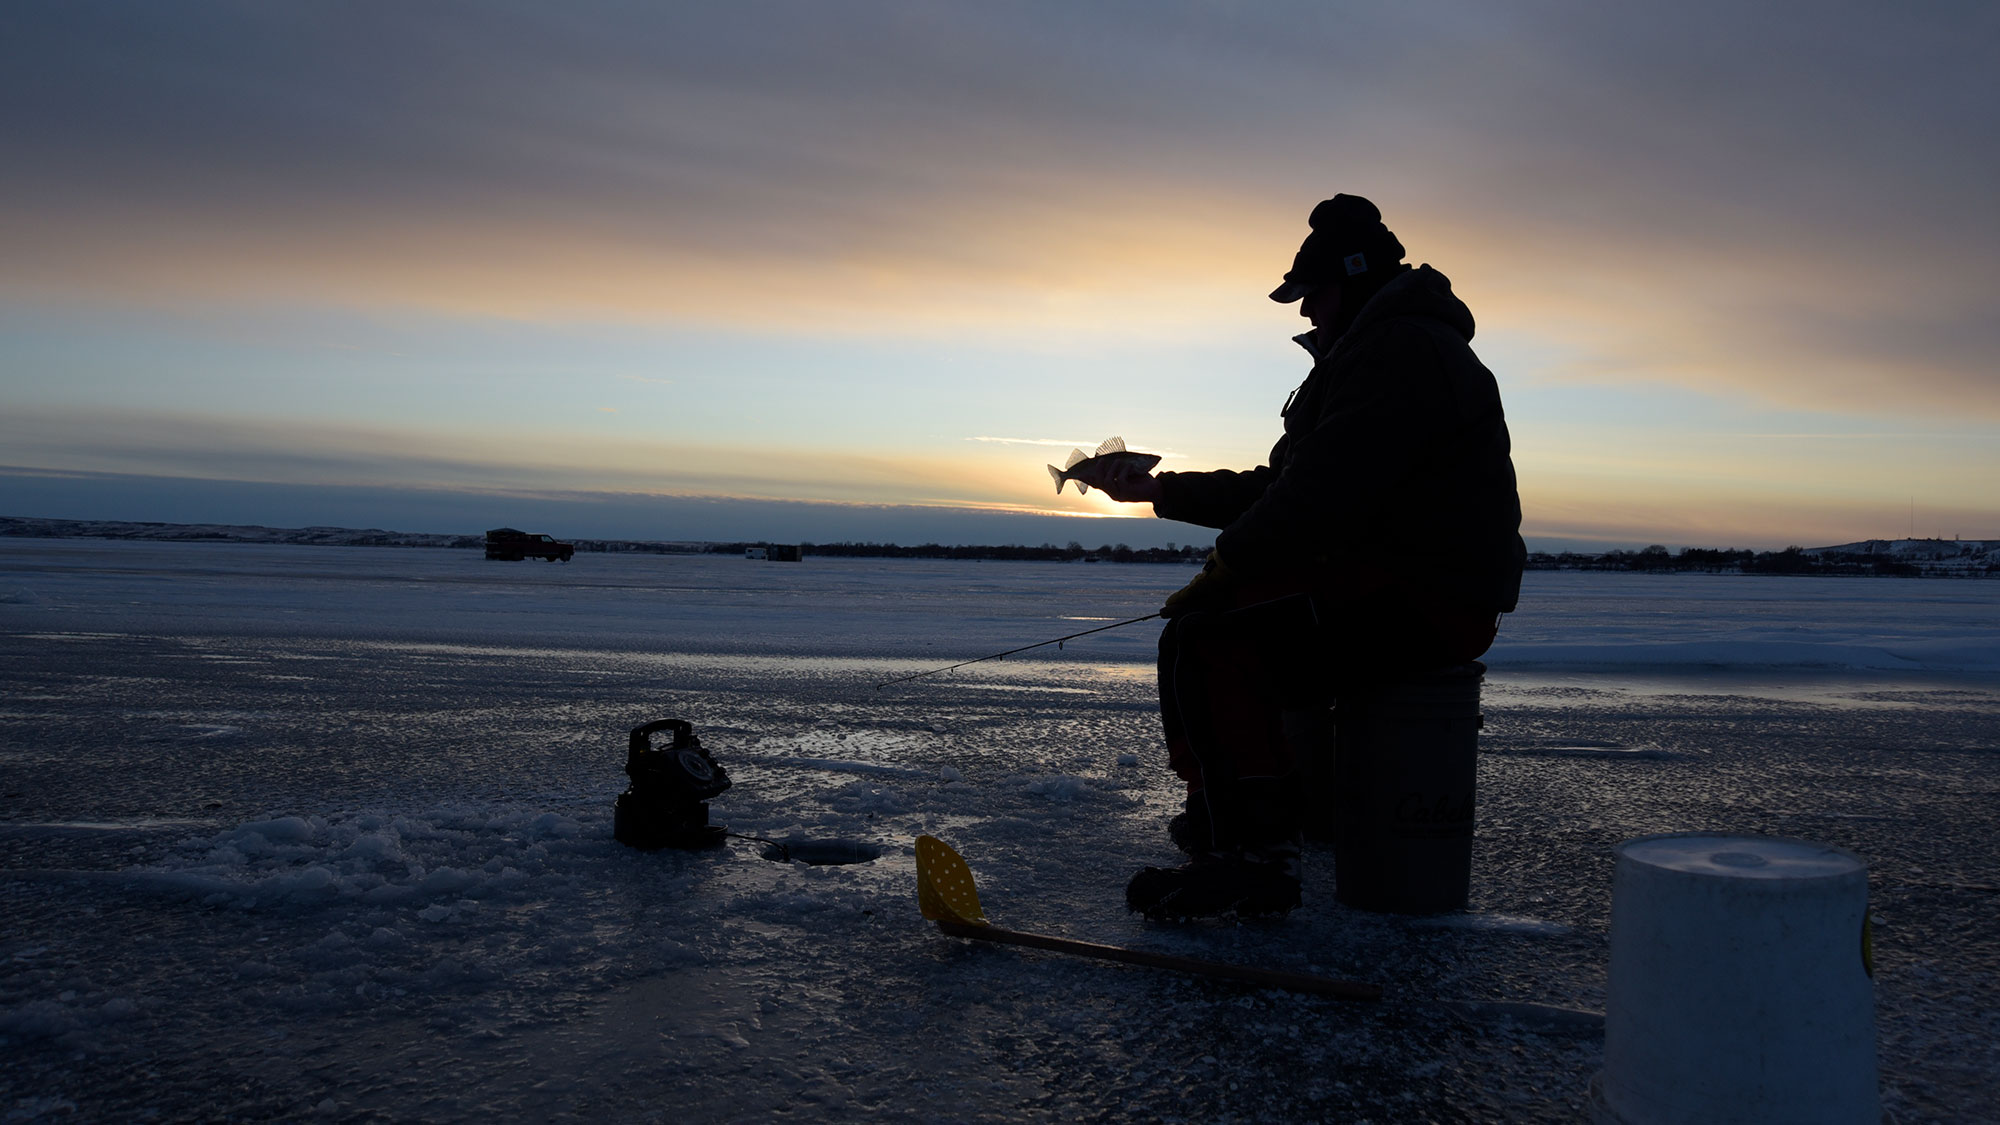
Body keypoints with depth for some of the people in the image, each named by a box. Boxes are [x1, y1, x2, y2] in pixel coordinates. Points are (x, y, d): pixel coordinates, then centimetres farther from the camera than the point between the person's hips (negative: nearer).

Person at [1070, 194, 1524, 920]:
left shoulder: (1399, 348, -13)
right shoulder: (1366, 352, 24)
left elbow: (1321, 492, -24)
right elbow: (1277, 486, 22)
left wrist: (1223, 569, -14)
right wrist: (1157, 490, 17)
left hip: (1427, 603, -11)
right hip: (1388, 587, 11)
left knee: (1207, 637, -25)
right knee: (1214, 616, 22)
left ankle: (1254, 861, -26)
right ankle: (1226, 813, 29)